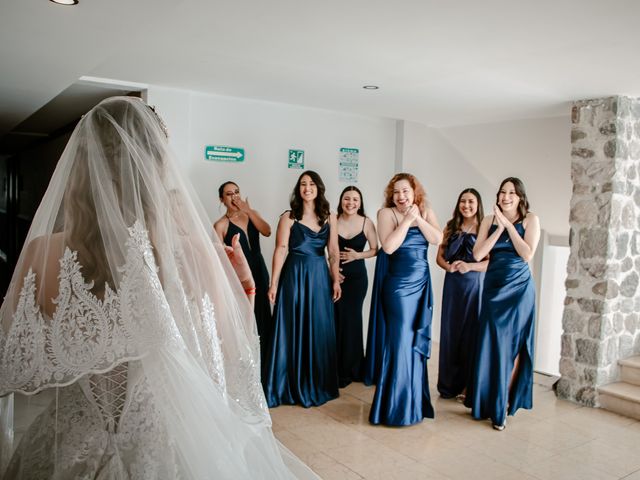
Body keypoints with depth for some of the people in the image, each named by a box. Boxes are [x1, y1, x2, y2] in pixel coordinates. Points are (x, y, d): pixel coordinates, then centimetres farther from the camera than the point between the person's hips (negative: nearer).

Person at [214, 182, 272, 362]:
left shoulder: (251, 214, 9)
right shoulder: (221, 225, -6)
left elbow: (267, 231, -8)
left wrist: (248, 211, -12)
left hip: (259, 271, 5)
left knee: (262, 315, 10)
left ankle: (262, 358, 24)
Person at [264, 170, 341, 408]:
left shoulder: (329, 218, 6)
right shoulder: (288, 217, -3)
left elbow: (333, 252, 7)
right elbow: (280, 251, -6)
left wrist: (336, 280, 3)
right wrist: (274, 283, -10)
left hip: (320, 276, 3)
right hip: (294, 276, -3)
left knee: (320, 330, 8)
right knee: (293, 329, 3)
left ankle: (318, 384, 23)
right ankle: (292, 385, 15)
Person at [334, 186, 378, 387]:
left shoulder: (366, 222, -3)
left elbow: (375, 250, 3)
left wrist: (358, 255, -13)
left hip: (357, 276, 0)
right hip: (335, 275, 0)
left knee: (351, 319, 4)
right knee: (336, 320, 0)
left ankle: (350, 368, 20)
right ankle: (337, 368, 16)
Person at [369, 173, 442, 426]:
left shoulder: (426, 212, 8)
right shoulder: (386, 213, -5)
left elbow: (437, 239, -6)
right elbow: (388, 246, -18)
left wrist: (418, 218, -12)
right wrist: (406, 220, -15)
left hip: (422, 283, 5)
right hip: (398, 284, -4)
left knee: (418, 340, 10)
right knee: (401, 339, -4)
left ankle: (415, 400, 26)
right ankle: (397, 405, 9)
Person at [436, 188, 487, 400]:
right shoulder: (451, 227, 9)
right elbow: (440, 256, 9)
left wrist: (469, 266, -21)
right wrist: (449, 266, -10)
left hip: (475, 285, -3)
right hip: (452, 285, 3)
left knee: (471, 333, 2)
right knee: (450, 331, 6)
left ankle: (468, 384, 14)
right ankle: (449, 383, 18)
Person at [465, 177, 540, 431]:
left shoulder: (530, 220, -2)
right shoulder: (489, 220, 5)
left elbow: (527, 254, -13)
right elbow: (478, 254, -6)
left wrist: (509, 225, -13)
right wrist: (499, 228, -11)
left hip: (519, 288, -2)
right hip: (493, 287, 2)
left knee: (513, 344, 2)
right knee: (491, 343, 6)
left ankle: (503, 403, 13)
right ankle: (487, 400, 20)